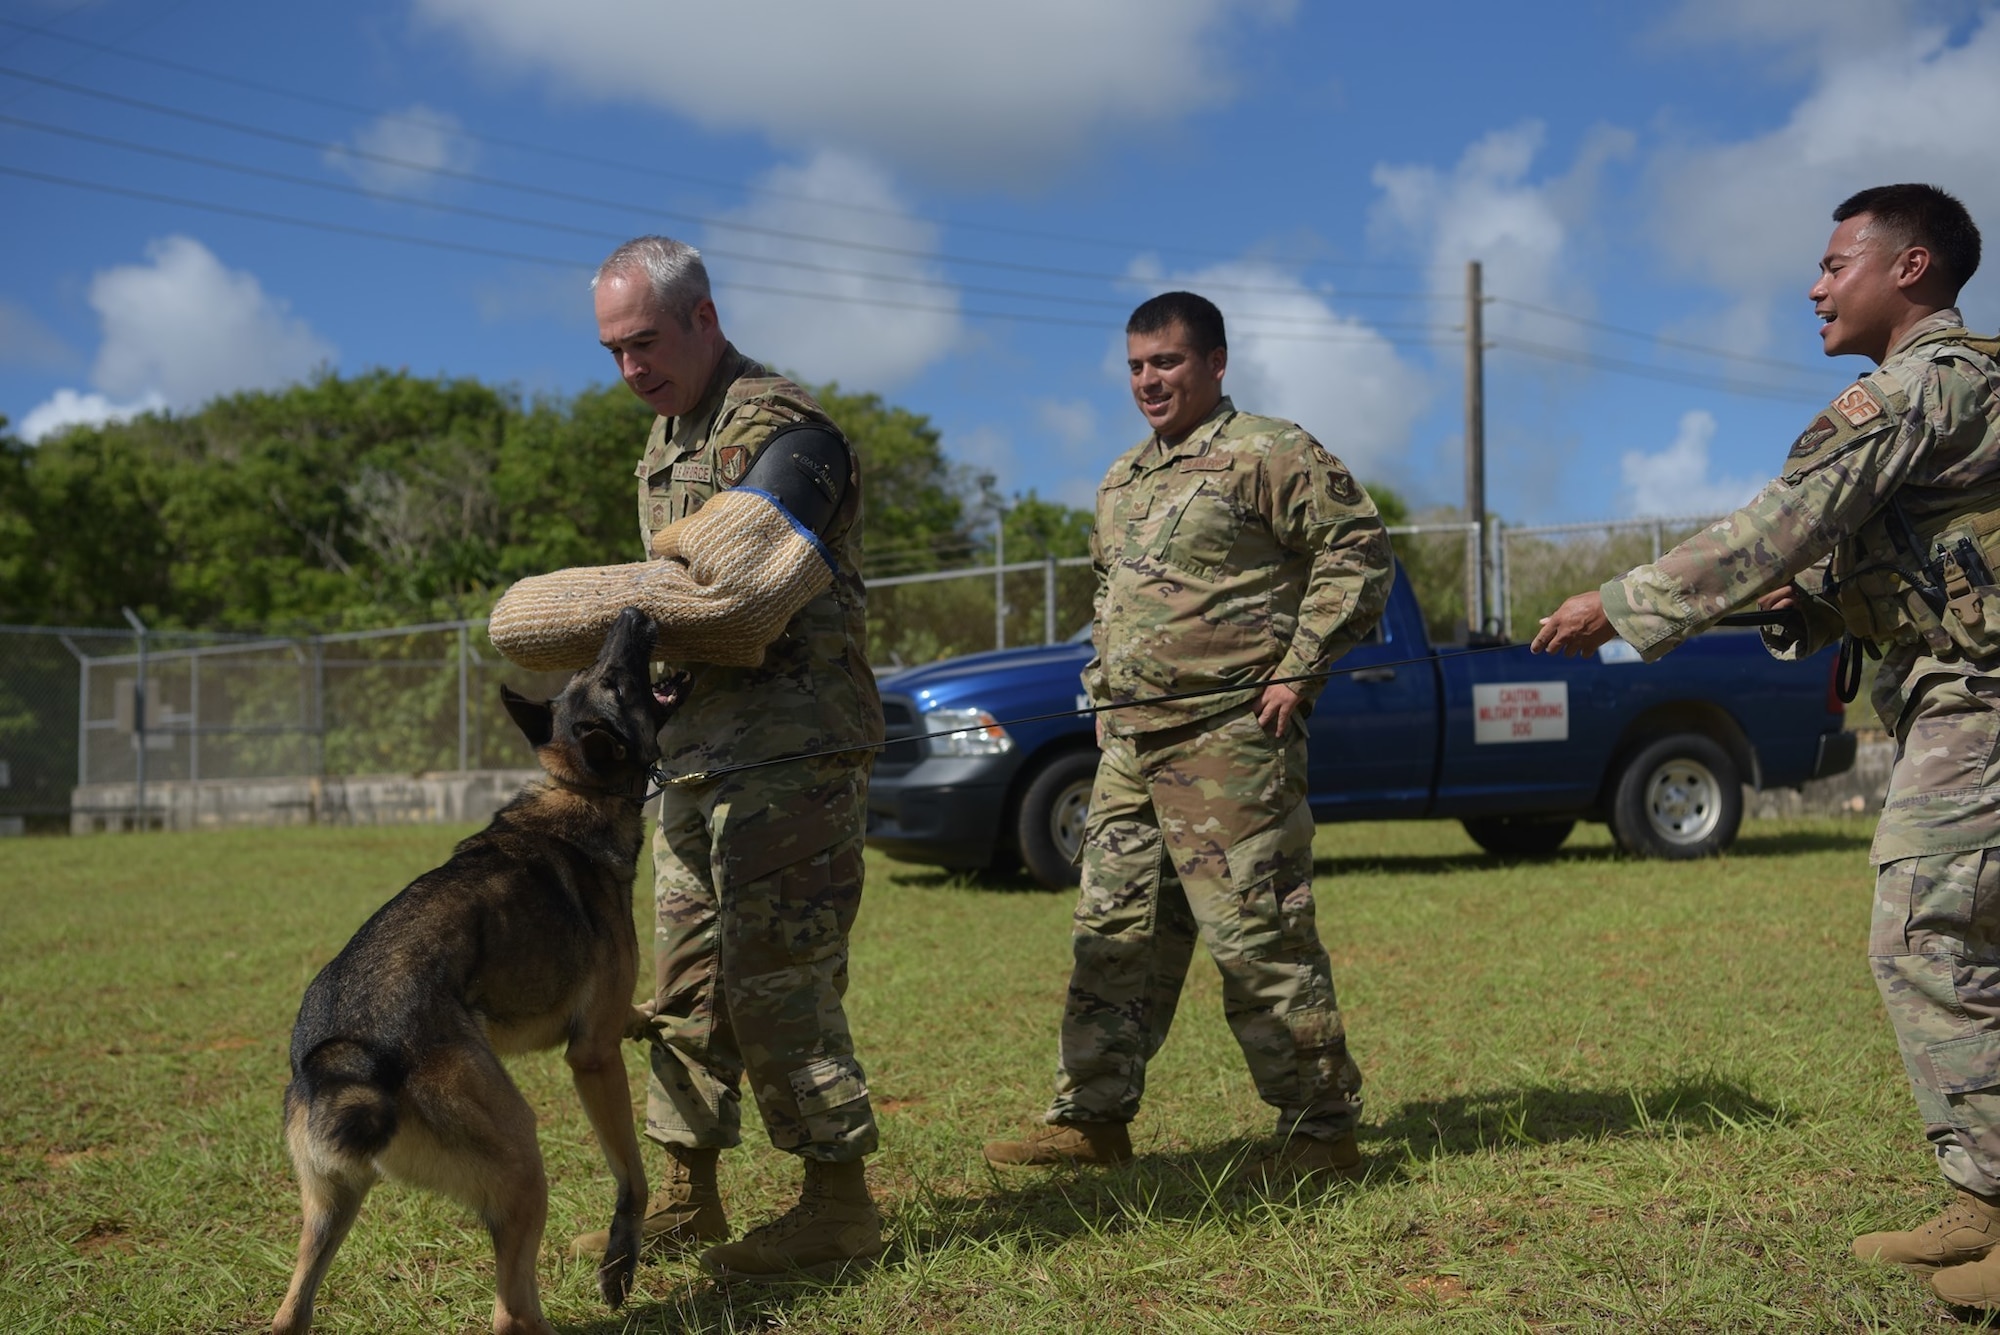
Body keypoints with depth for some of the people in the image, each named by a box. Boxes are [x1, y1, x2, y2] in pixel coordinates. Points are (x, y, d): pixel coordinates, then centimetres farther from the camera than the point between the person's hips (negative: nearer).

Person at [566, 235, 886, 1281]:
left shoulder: (780, 427, -11)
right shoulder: (665, 441, 20)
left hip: (789, 750, -10)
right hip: (696, 744, 10)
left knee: (776, 977, -8)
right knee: (687, 974, 13)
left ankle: (838, 1202, 3)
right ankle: (688, 1195, 23)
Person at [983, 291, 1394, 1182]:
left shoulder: (1269, 454, -5)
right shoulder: (1122, 481, 19)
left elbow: (1356, 551, -10)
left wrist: (1297, 670, -13)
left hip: (1228, 736, -8)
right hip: (1129, 741, 8)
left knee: (1258, 933, -6)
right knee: (1115, 931, 9)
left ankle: (1321, 1124, 4)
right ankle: (1091, 1116, 17)